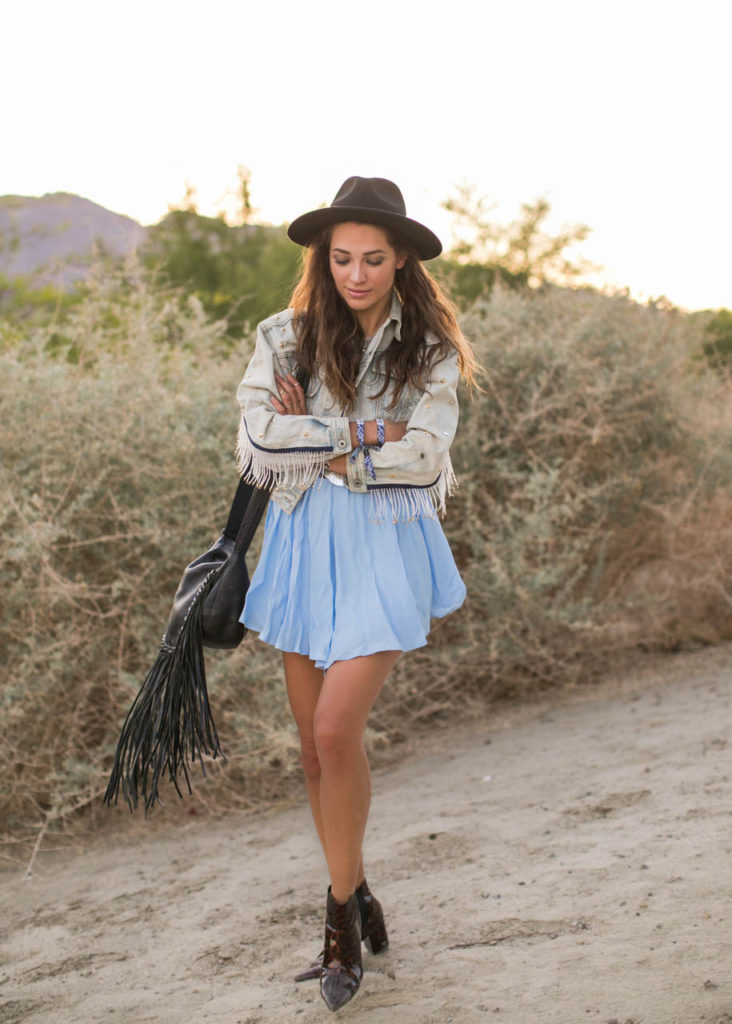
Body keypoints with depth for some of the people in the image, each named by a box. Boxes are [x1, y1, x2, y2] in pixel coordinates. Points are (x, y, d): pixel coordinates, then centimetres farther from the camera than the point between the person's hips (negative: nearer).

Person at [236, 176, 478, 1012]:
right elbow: (257, 448, -9)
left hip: (385, 550, -3)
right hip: (304, 545, 3)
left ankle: (342, 913, 5)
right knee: (316, 745, 8)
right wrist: (366, 432, -11)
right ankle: (355, 901, 26)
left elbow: (421, 456, -11)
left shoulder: (431, 350, 0)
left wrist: (316, 442, -11)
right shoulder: (285, 338, 2)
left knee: (336, 732, -14)